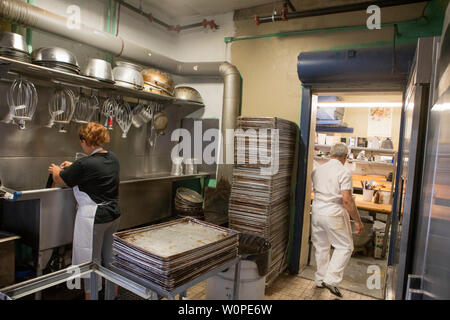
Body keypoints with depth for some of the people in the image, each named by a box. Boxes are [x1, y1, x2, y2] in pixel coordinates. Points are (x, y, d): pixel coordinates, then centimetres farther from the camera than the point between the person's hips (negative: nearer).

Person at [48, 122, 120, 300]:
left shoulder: (84, 164, -20)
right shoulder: (113, 158, 2)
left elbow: (59, 180, -2)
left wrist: (55, 170, 19)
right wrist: (72, 166, 26)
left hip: (93, 217, -8)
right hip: (113, 214, 8)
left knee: (91, 260, 8)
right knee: (109, 256, 21)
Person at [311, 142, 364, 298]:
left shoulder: (317, 170, 7)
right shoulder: (344, 172, -12)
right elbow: (347, 199, -18)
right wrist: (357, 221, -11)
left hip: (316, 212, 6)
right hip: (334, 214, -6)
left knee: (321, 246, 17)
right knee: (345, 247, 9)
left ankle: (320, 280, 28)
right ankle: (331, 279, 4)